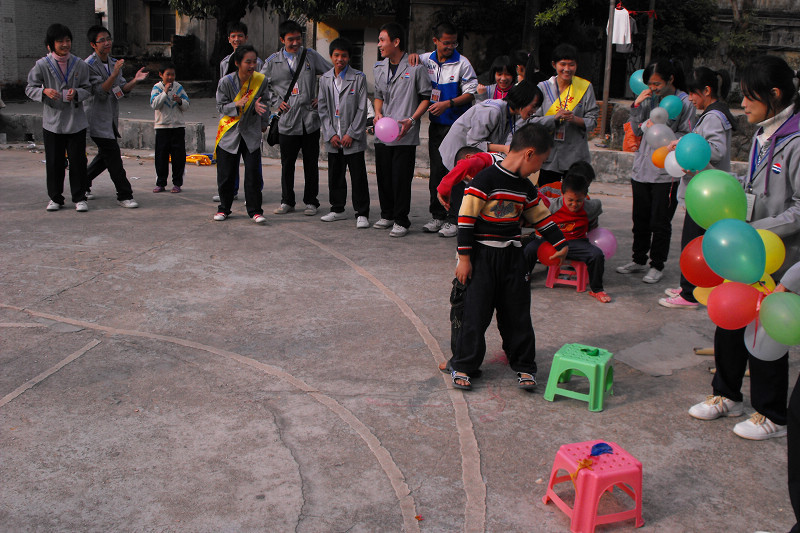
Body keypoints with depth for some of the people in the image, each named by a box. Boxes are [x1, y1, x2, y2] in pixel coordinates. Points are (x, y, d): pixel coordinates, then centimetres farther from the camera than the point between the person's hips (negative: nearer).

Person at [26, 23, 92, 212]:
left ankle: (79, 197, 14)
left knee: (78, 160, 2)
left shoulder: (79, 64, 0)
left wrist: (76, 93, -15)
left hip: (76, 121, 1)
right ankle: (55, 198, 19)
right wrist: (44, 92, -18)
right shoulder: (42, 65, -3)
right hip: (52, 121, 0)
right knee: (54, 161, 6)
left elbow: (87, 89, 7)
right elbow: (30, 88, 2)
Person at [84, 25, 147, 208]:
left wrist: (135, 80, -10)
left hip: (111, 118, 8)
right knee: (113, 156, -9)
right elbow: (100, 91, -21)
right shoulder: (89, 65, -13)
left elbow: (123, 90, 7)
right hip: (97, 119, -8)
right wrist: (114, 74, -31)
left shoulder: (114, 63, 12)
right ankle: (124, 195, -4)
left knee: (106, 156, 14)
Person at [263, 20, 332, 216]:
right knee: (287, 163, 6)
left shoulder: (311, 56, 4)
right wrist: (276, 102, 3)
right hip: (287, 121, 0)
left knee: (311, 163, 5)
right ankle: (287, 201, 20)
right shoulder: (273, 61, 4)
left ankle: (311, 201, 17)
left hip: (310, 119, 0)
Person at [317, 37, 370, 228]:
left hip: (353, 139, -4)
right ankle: (337, 210, 26)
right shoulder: (325, 79, 8)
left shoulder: (359, 78, -4)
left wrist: (351, 134, -11)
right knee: (335, 175, 12)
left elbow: (362, 109, -6)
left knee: (358, 176, -3)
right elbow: (323, 109, 7)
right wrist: (331, 134, -2)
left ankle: (362, 214, 3)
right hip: (333, 138, 4)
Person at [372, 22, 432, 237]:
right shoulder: (379, 68, 12)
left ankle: (401, 221, 4)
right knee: (383, 175, 10)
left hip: (405, 135, -6)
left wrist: (412, 120, -14)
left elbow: (426, 97, -2)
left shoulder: (415, 67, -6)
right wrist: (378, 113, 3)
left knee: (401, 177, -5)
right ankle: (387, 215, 26)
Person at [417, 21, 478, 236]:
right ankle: (437, 215, 16)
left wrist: (447, 103, -17)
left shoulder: (462, 63, -5)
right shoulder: (426, 60, 7)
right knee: (436, 170, 8)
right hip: (436, 124, 5)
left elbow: (471, 93, -6)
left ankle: (455, 218, -1)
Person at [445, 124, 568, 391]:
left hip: (512, 256, 7)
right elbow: (466, 218, -16)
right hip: (482, 255, -6)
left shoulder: (526, 187, 9)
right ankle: (462, 366, 8)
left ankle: (524, 365, 20)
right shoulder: (486, 179, -15)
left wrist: (560, 243, 24)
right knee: (476, 311, -4)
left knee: (517, 312, 9)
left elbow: (540, 216, 22)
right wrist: (464, 257, -15)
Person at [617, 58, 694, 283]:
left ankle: (657, 265, 14)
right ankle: (639, 260, 28)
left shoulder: (684, 102, -6)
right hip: (642, 169, 5)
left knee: (660, 223, 0)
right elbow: (637, 131, 9)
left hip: (666, 173, -5)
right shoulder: (650, 99, 8)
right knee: (640, 219, 14)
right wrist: (637, 106, -4)